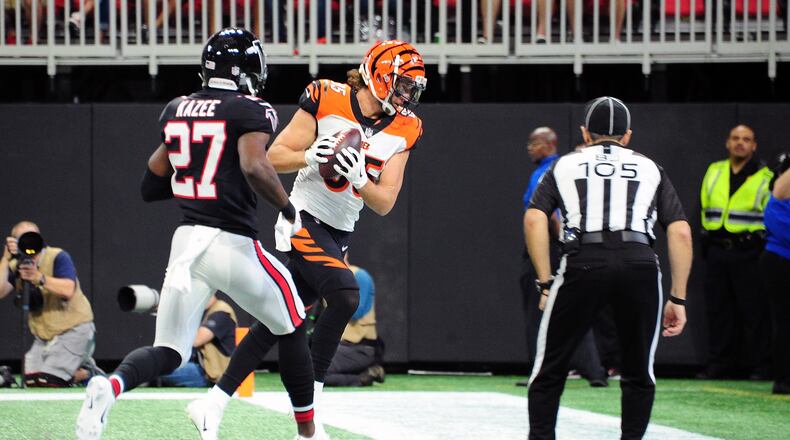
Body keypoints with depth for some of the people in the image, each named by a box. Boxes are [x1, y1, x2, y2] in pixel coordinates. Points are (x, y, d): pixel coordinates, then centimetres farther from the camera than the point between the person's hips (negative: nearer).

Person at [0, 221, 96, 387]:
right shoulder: (16, 266, 2)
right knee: (31, 381, -4)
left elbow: (68, 290, -29)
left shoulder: (58, 257, -13)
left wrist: (39, 278, -40)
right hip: (43, 335, 6)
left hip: (74, 328, -6)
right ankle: (78, 370, 16)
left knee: (47, 381, -17)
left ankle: (87, 373, 10)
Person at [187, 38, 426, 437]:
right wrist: (311, 157, -27)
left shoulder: (403, 130, 1)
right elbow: (274, 158, -8)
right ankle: (310, 399, -15)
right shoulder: (327, 100, -12)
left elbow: (384, 204, -2)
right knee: (345, 296, -26)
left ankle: (216, 400, 15)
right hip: (304, 220, -6)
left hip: (339, 236, 6)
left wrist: (359, 177, -21)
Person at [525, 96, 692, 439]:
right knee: (639, 373, 15)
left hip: (583, 262, -1)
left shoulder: (565, 166, 24)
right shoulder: (650, 169, 25)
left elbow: (535, 219, 8)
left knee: (549, 370, 9)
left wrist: (546, 283, 10)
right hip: (639, 264, 1)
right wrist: (678, 298, 16)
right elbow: (681, 232, 14)